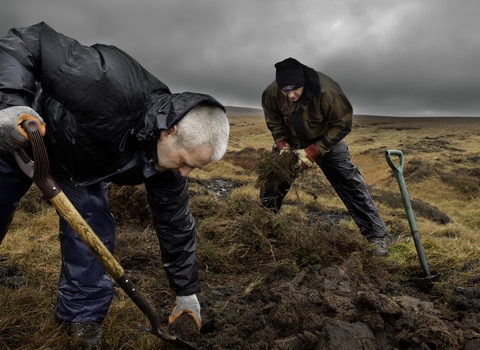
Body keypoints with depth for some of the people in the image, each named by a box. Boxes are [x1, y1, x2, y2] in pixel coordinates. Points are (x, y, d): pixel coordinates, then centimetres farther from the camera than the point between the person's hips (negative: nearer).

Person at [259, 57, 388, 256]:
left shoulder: (326, 91, -36)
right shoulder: (272, 93, -24)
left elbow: (342, 124, -26)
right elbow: (273, 121, -5)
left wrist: (313, 152, -31)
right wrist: (282, 145, -21)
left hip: (327, 141, -3)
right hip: (291, 141, 3)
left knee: (351, 185, -7)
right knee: (272, 180, 4)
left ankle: (376, 236, 4)